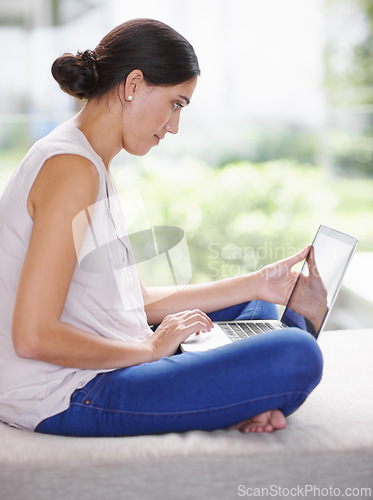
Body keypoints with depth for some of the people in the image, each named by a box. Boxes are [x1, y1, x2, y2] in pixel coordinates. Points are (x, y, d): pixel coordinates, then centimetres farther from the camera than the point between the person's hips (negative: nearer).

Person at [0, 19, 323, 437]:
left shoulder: (92, 165, 14)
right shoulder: (70, 168, -18)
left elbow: (138, 301, 13)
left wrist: (254, 285, 10)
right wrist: (150, 349, -12)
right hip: (65, 399, -11)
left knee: (253, 309, 24)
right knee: (296, 356, -23)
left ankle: (234, 407, 0)